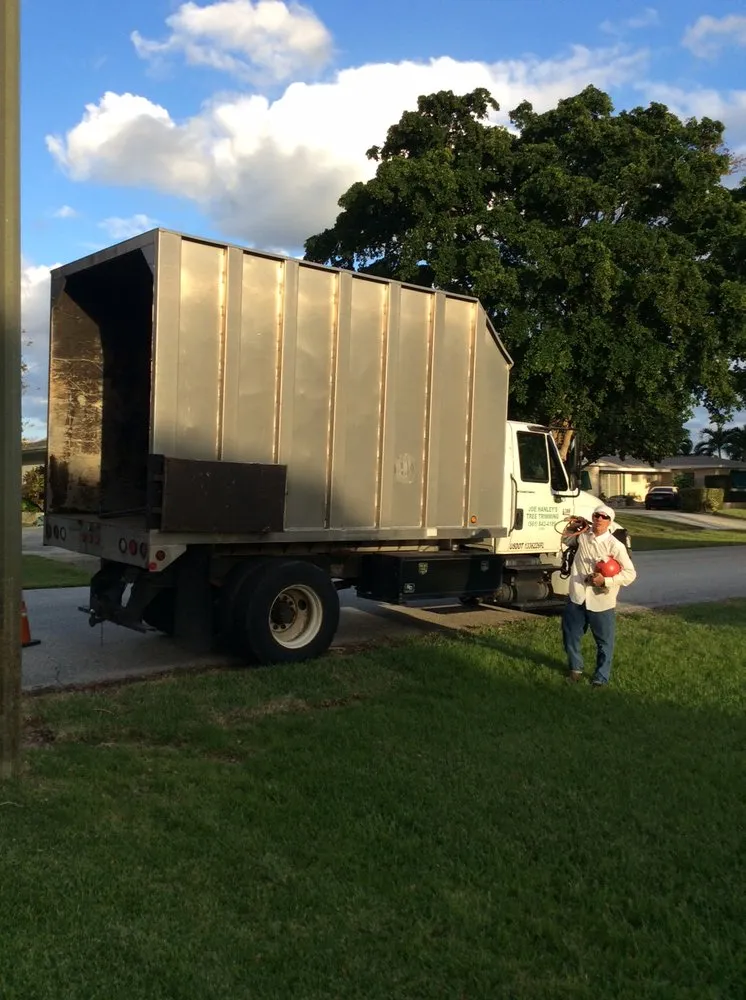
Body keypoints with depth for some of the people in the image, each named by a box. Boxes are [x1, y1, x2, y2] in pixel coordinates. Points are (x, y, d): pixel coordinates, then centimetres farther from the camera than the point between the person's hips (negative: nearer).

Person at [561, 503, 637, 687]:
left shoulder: (615, 546, -12)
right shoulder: (582, 535, 2)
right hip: (577, 598, 4)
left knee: (604, 642, 8)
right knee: (571, 635, 16)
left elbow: (630, 573, -12)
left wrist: (606, 581, -20)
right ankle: (575, 668, 38)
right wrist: (570, 529, 6)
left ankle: (601, 677, 25)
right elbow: (568, 539, 26)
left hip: (601, 602, -4)